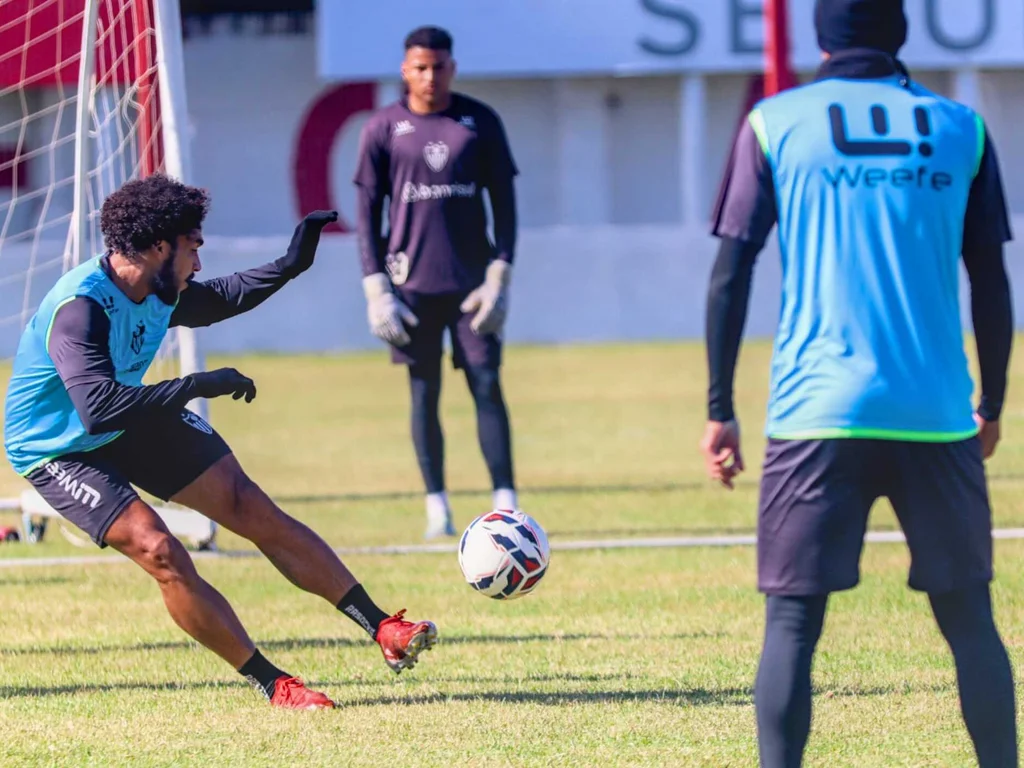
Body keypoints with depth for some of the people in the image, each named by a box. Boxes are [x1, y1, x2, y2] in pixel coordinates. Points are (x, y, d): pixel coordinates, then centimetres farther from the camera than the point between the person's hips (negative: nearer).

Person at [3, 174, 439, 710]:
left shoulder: (159, 293, -7)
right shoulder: (79, 309, -34)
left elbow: (219, 301, 17)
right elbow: (99, 410, -45)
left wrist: (291, 265, 7)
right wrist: (198, 386, -42)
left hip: (135, 425, 8)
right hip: (57, 450, -8)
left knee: (256, 511, 1)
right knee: (161, 552, -24)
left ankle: (384, 631, 4)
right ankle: (272, 685, -13)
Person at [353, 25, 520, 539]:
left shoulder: (481, 123, 5)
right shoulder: (383, 129, 3)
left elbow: (503, 201, 7)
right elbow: (368, 212, 4)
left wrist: (501, 274, -3)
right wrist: (376, 289, -3)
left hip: (471, 280, 0)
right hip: (412, 283, 0)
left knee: (487, 385, -5)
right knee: (424, 394, 2)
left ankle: (505, 503, -5)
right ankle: (437, 510, 8)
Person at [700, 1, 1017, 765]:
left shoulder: (775, 124, 5)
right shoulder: (961, 128, 9)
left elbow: (730, 277, 1)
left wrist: (720, 410, 5)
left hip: (816, 415, -1)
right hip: (936, 416, 1)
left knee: (792, 621, 0)